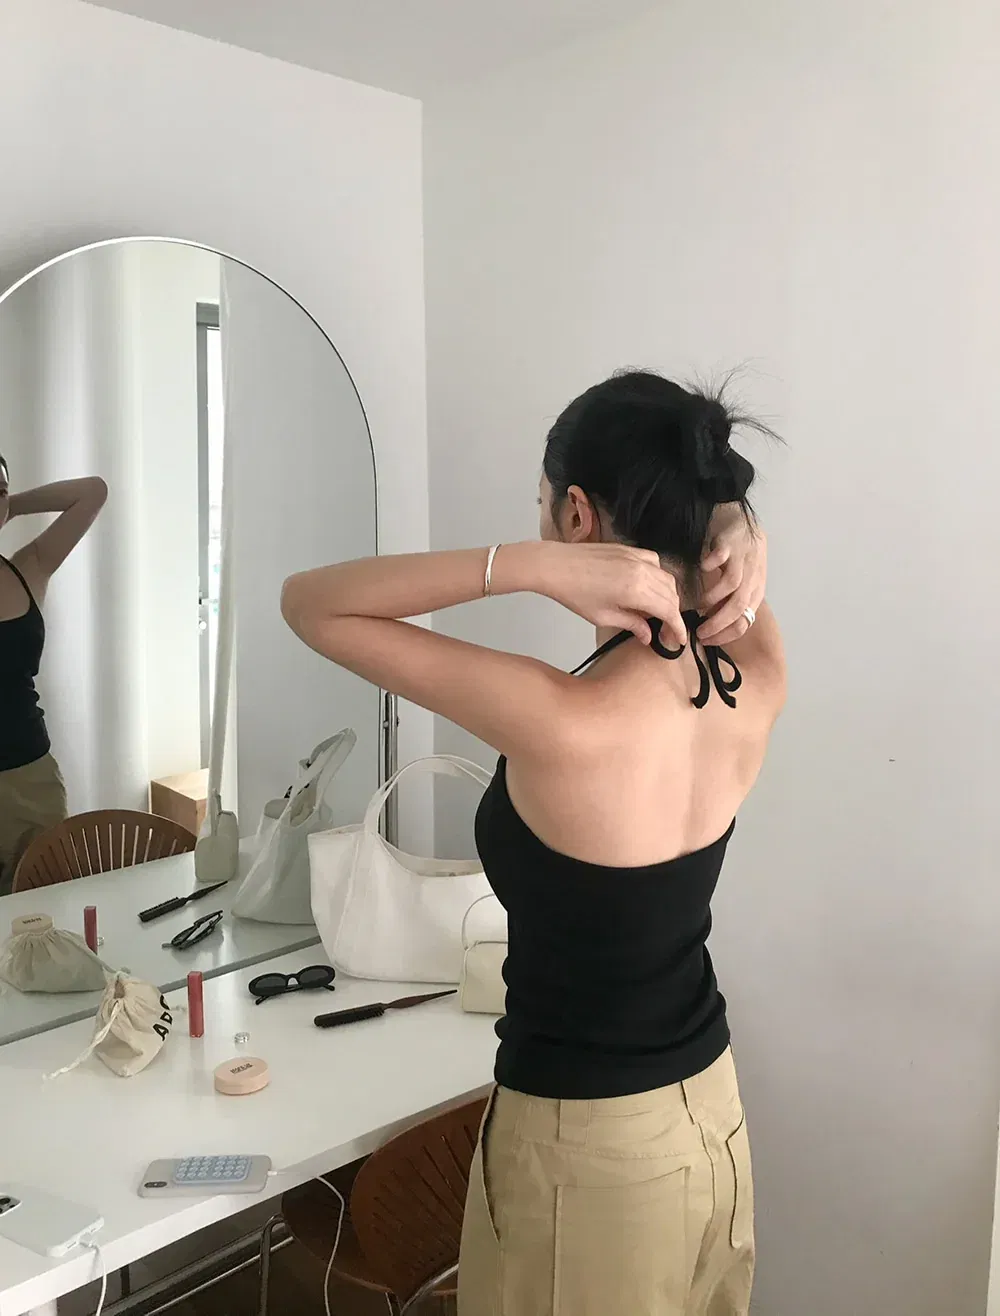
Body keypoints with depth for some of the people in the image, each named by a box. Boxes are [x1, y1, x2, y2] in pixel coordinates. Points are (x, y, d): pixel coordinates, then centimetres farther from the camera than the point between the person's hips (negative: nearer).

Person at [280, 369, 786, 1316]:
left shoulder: (561, 725, -31)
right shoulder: (757, 687, -11)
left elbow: (309, 602, -22)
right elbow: (723, 517, 12)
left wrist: (531, 564, -31)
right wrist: (742, 549, -11)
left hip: (588, 1142, -6)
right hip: (710, 1107, 6)